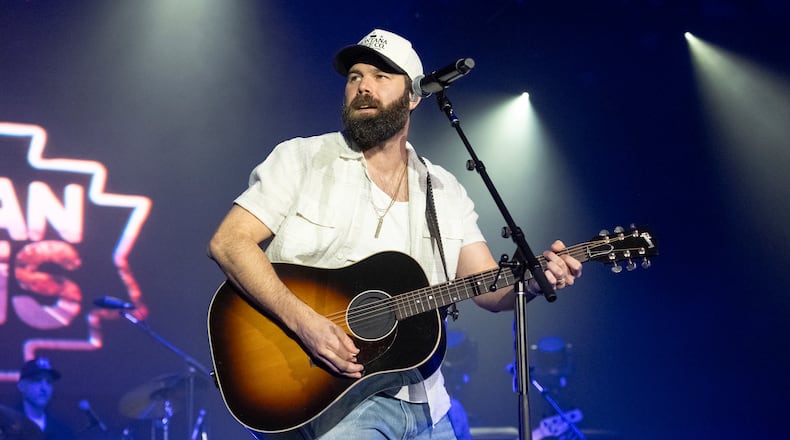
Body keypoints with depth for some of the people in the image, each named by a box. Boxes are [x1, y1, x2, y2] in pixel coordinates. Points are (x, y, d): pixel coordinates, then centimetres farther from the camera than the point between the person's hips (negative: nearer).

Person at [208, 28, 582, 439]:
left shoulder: (444, 190, 10)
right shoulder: (303, 158, -1)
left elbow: (489, 289, 5)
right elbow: (227, 242, -10)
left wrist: (534, 278, -17)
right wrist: (302, 320, -22)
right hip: (328, 391, -4)